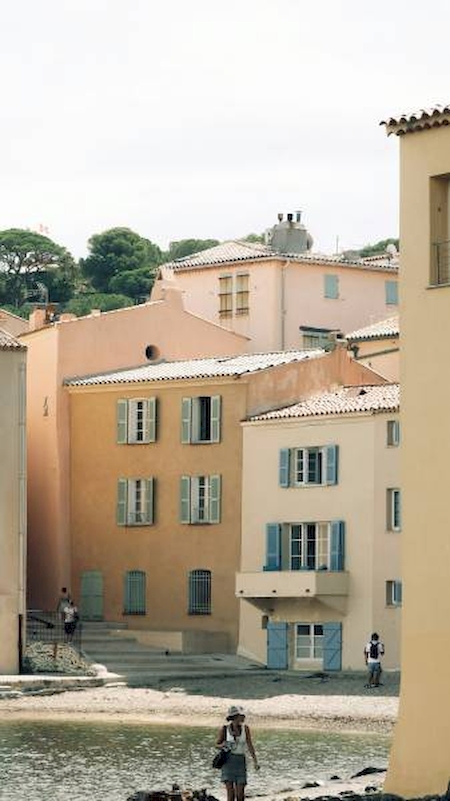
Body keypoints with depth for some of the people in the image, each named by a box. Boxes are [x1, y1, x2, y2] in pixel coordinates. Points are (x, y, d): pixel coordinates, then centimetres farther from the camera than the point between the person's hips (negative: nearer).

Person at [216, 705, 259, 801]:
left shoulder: (245, 728, 2)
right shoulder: (224, 729, -5)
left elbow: (250, 746, 3)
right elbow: (217, 745, 6)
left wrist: (255, 762, -6)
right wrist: (224, 745, -16)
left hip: (240, 761, 3)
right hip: (228, 761, -3)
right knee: (230, 792, -12)